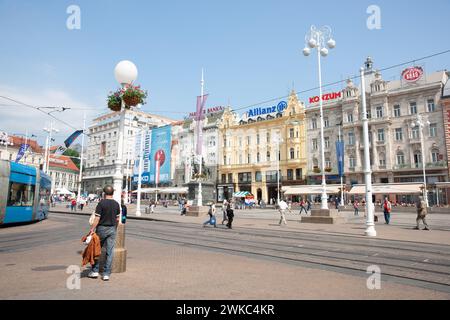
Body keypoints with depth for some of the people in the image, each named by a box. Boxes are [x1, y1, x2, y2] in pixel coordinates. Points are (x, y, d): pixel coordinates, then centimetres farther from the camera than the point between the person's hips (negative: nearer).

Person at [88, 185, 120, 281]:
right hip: (112, 229, 3)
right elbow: (117, 219, 8)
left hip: (102, 228, -3)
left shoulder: (101, 203, -11)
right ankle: (106, 274, 8)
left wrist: (92, 230, -9)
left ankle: (95, 271, 18)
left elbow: (97, 219, -14)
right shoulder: (116, 204, 3)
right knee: (110, 252, 5)